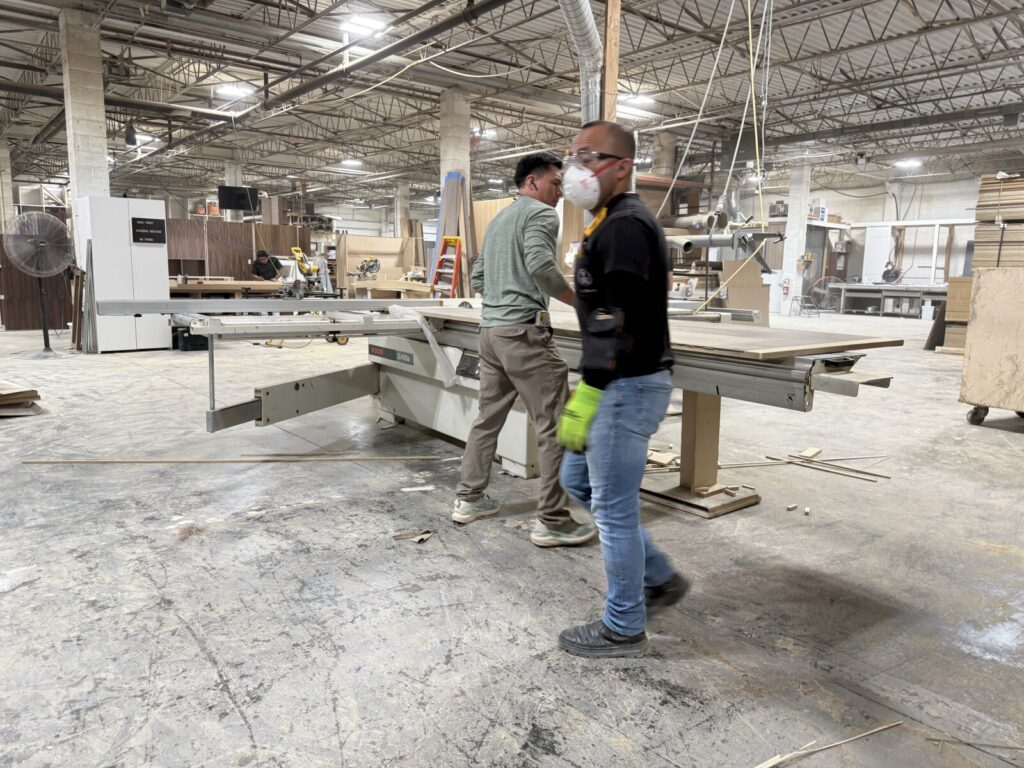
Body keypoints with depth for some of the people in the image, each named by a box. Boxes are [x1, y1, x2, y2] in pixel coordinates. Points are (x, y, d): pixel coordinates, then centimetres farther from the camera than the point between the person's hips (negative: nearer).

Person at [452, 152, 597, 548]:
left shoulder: (497, 220, 23)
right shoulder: (541, 214, -4)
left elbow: (478, 280, 26)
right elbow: (540, 265, -21)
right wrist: (581, 303, -12)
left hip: (490, 330, 10)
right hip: (523, 332, -9)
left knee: (488, 418, 17)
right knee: (554, 427, -5)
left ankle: (469, 498, 24)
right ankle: (552, 521, -2)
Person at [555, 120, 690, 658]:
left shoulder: (625, 227, -16)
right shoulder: (615, 223, 17)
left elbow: (615, 320, -24)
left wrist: (586, 395, -24)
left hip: (627, 387, -11)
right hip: (620, 384, 11)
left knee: (613, 506, 0)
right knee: (578, 480, 20)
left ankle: (624, 629, 18)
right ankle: (658, 579, 30)